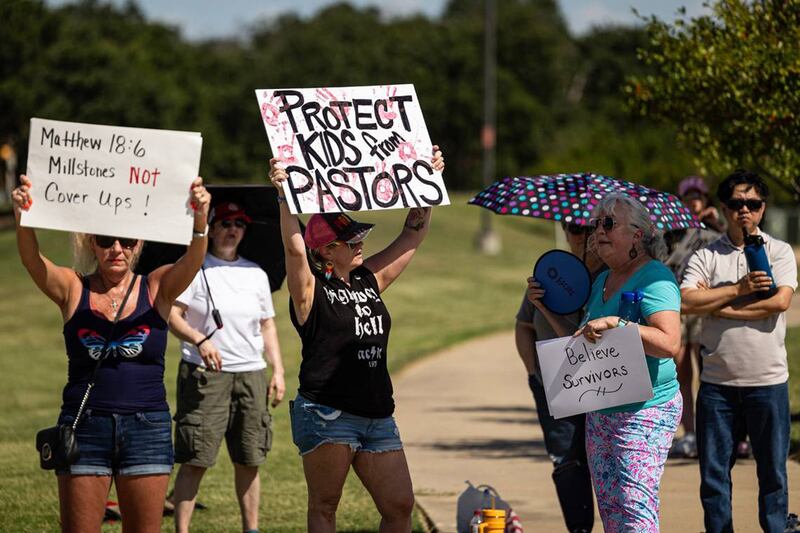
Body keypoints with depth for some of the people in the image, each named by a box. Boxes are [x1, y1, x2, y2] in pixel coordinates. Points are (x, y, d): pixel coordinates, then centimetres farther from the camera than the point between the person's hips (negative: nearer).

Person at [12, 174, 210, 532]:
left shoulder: (156, 289, 4)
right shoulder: (73, 290, 2)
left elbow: (193, 259, -14)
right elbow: (31, 259, -16)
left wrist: (200, 218, -36)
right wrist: (22, 216, -37)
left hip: (147, 426, 1)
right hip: (85, 425, 0)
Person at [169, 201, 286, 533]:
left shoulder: (256, 274, 15)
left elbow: (267, 325, 21)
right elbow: (172, 314, -6)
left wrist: (278, 371, 13)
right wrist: (200, 340, -22)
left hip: (251, 375, 5)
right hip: (204, 374, -5)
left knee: (249, 460, 7)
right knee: (195, 460, -9)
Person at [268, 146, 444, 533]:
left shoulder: (370, 280, 12)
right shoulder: (311, 291, -6)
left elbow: (413, 235, 18)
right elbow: (295, 249, -24)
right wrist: (284, 196, -34)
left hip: (376, 416, 6)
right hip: (327, 413, -6)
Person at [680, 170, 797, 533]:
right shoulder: (706, 257, 6)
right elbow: (686, 301, -9)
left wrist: (717, 306, -10)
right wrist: (739, 289, -14)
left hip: (768, 380, -1)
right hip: (717, 380, 1)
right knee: (713, 472, 5)